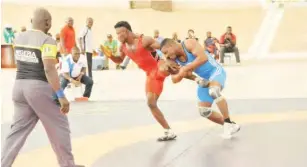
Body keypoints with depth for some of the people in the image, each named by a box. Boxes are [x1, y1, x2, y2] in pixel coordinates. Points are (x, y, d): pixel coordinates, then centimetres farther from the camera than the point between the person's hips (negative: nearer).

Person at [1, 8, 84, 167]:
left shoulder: (19, 38, 9)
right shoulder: (47, 40, -14)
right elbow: (49, 69, -24)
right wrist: (61, 96, -26)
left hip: (20, 86, 7)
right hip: (39, 88, -7)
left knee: (18, 129, 12)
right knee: (59, 127, 9)